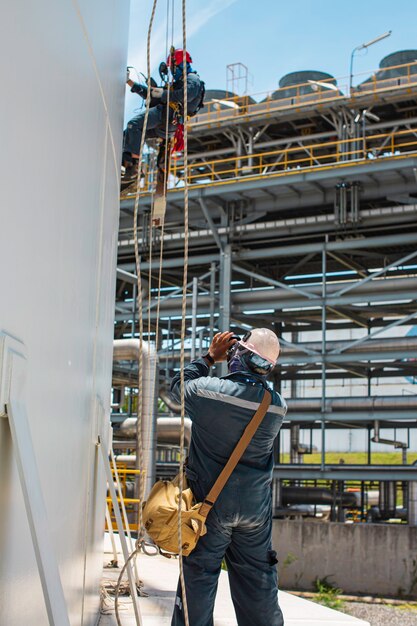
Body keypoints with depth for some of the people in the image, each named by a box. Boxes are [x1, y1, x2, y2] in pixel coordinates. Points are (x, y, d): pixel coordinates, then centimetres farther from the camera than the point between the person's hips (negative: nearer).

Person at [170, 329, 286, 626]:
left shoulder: (206, 390, -17)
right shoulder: (278, 406, -11)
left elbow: (179, 385, 5)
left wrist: (210, 356, 12)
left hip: (210, 502, -2)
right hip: (255, 508, 2)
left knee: (199, 578, 9)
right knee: (258, 580, 14)